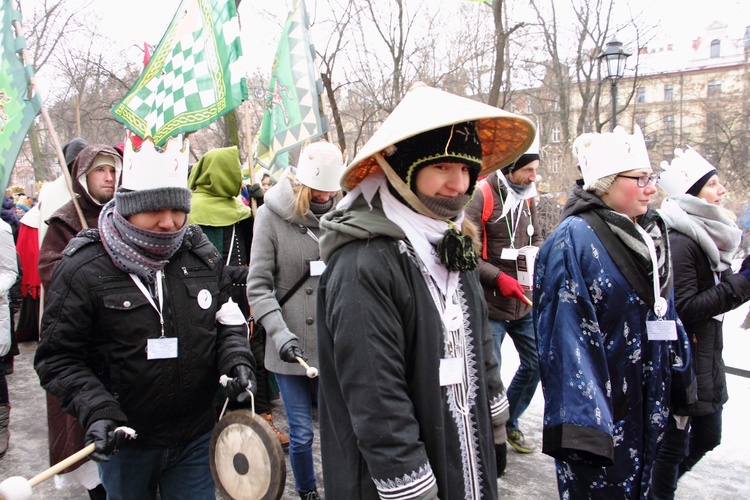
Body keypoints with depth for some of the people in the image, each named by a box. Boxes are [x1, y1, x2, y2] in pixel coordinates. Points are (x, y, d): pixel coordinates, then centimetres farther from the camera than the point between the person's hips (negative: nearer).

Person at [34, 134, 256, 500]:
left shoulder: (202, 256, -2)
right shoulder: (84, 268, -14)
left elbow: (228, 321, 9)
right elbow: (58, 357, -10)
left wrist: (237, 360, -10)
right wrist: (95, 412, -22)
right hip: (125, 443, -2)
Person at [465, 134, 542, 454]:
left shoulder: (527, 196, 8)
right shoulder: (481, 196, -15)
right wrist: (498, 277, -23)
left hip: (524, 302, 8)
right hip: (490, 304, -8)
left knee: (535, 362, 17)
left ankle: (509, 421, 37)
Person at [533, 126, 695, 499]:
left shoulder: (651, 233, 8)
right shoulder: (574, 239, -18)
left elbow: (664, 311, 16)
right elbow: (566, 332, -23)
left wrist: (680, 377, 16)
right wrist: (578, 415, -26)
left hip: (648, 400, 8)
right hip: (599, 403, -8)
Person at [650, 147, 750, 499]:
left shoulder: (707, 236, 11)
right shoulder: (678, 243, -21)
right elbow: (683, 309, -23)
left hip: (705, 359, 10)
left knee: (707, 436, 21)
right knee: (674, 443, 4)